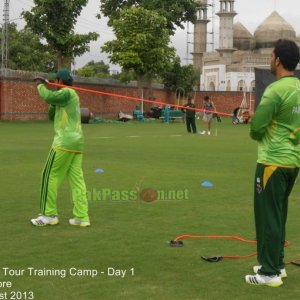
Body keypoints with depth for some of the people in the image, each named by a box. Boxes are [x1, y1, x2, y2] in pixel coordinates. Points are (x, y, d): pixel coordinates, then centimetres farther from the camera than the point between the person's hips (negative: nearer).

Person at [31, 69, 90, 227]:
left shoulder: (67, 92, -7)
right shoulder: (71, 96, 23)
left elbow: (48, 96, -25)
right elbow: (52, 113, 27)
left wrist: (40, 85, -5)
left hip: (65, 143, -9)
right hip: (76, 142, 9)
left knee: (50, 176, -1)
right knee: (77, 179, 4)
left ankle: (49, 214, 3)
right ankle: (82, 217, 0)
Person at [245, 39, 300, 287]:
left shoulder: (276, 89, -18)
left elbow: (256, 127, -18)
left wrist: (257, 134, 4)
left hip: (273, 161, -8)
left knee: (268, 216, 0)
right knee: (279, 215, 18)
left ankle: (270, 273, 5)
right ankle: (277, 265, 26)